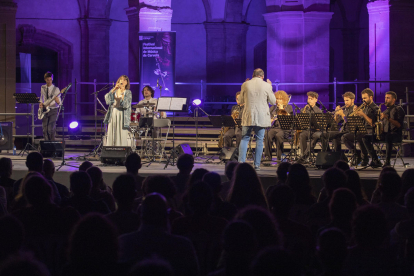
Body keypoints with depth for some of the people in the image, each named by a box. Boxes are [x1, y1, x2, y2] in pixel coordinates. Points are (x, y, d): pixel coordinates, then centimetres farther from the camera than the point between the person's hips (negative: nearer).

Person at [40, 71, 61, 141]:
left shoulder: (56, 89, -4)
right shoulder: (42, 88, 7)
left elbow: (59, 102, -6)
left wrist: (57, 101, -29)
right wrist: (40, 103, 0)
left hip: (53, 110, -4)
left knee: (51, 129, -13)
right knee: (45, 129, 3)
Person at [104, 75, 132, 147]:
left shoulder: (128, 92, 3)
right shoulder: (113, 91, 15)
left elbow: (126, 105, -10)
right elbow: (107, 99, -2)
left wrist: (122, 95, -19)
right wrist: (113, 90, -10)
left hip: (122, 115, -3)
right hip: (113, 114, 3)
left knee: (122, 136, -9)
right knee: (111, 135, -1)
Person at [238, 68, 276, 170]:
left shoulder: (245, 85, -1)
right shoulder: (266, 86, -5)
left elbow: (241, 101, 9)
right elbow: (273, 102, 4)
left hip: (248, 117, 1)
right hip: (262, 118, -1)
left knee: (244, 139, 9)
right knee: (259, 140, 6)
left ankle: (241, 162, 1)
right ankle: (257, 164, 4)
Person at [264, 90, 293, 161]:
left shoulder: (288, 107, 14)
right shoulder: (273, 108, 20)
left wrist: (282, 109, -2)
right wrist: (271, 120, -9)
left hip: (284, 129, -2)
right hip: (273, 128, 2)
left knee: (278, 135, -37)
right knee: (268, 135, -33)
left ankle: (279, 157, -32)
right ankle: (268, 156, -29)